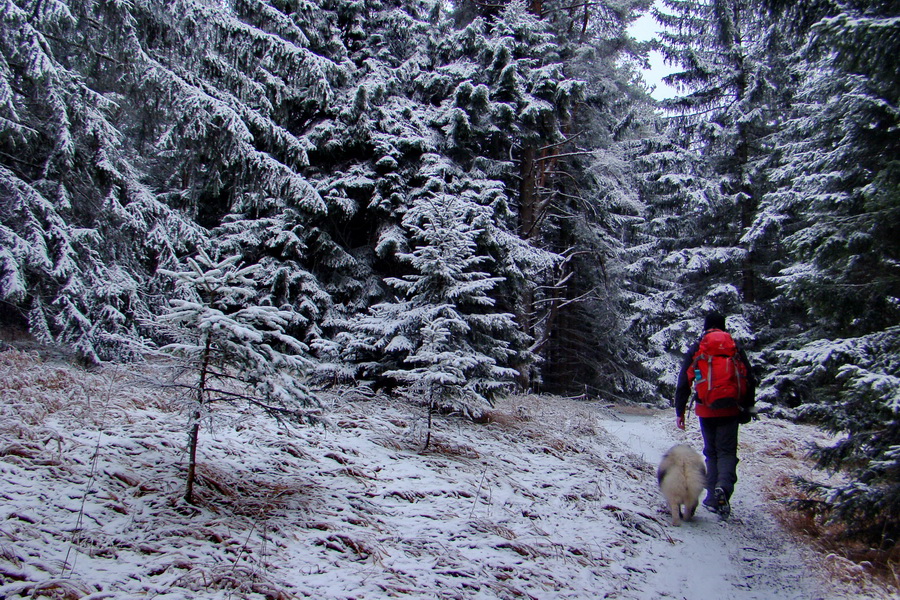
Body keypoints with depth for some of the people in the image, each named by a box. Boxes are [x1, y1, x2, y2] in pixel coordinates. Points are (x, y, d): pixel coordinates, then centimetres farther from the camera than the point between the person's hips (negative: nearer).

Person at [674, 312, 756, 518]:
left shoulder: (695, 350, 3)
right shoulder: (735, 349, 4)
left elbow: (683, 383, 1)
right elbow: (749, 381, 4)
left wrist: (679, 412, 6)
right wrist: (747, 408, 14)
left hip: (705, 412, 0)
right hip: (730, 411, 0)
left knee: (711, 452, 13)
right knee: (727, 452, 3)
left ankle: (713, 497, 8)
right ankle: (724, 486, -23)